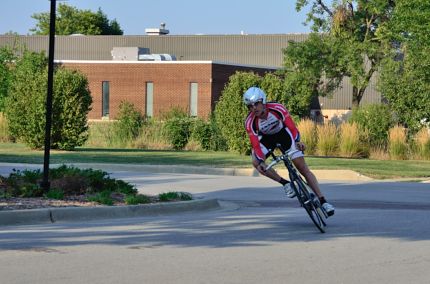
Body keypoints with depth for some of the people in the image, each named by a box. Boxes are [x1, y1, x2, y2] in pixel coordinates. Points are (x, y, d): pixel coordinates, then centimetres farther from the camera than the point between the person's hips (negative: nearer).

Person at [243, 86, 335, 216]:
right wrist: (260, 161, -47)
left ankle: (323, 201, -6)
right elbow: (256, 145, -30)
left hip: (283, 133, -2)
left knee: (303, 169, -8)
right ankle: (285, 184, -10)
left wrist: (297, 141, -52)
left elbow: (292, 127, -33)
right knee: (256, 162, -27)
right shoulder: (250, 122, -29)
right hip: (266, 137, 2)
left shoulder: (277, 108, -32)